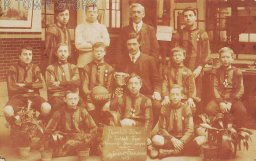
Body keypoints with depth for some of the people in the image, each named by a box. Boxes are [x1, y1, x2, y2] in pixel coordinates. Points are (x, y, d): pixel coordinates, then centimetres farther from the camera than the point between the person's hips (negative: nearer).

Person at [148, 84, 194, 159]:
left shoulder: (186, 108, 1)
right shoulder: (165, 108, 4)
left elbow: (189, 130, -4)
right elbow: (162, 128, 0)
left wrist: (181, 142, -20)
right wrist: (172, 139, -17)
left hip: (183, 138, 2)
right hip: (168, 138, -2)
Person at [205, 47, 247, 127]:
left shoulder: (237, 72, 2)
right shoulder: (217, 72, 6)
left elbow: (240, 90, -3)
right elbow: (215, 88, -3)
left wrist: (230, 103, -16)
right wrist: (220, 102, -19)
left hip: (233, 99, -1)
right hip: (219, 98, 1)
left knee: (242, 111, -31)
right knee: (209, 109, -29)